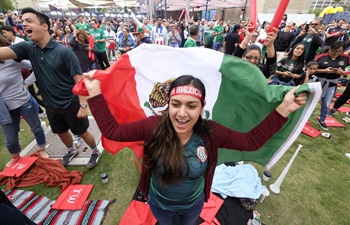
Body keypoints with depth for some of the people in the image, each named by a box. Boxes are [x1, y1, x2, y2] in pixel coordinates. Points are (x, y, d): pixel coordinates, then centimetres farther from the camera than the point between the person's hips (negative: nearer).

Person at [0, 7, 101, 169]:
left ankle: (95, 151, 36)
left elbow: (79, 80, -18)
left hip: (71, 104, -6)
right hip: (51, 106, 6)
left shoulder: (64, 52, -17)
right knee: (61, 132, 24)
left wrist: (83, 106, -19)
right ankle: (72, 151, 51)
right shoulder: (27, 48, 0)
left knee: (82, 132, 9)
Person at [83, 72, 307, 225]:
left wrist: (282, 109, -23)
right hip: (159, 202, 0)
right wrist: (95, 93, -27)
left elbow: (251, 140, -18)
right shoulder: (153, 126, -31)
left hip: (193, 203, 1)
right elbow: (112, 129, -23)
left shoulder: (211, 132, -28)